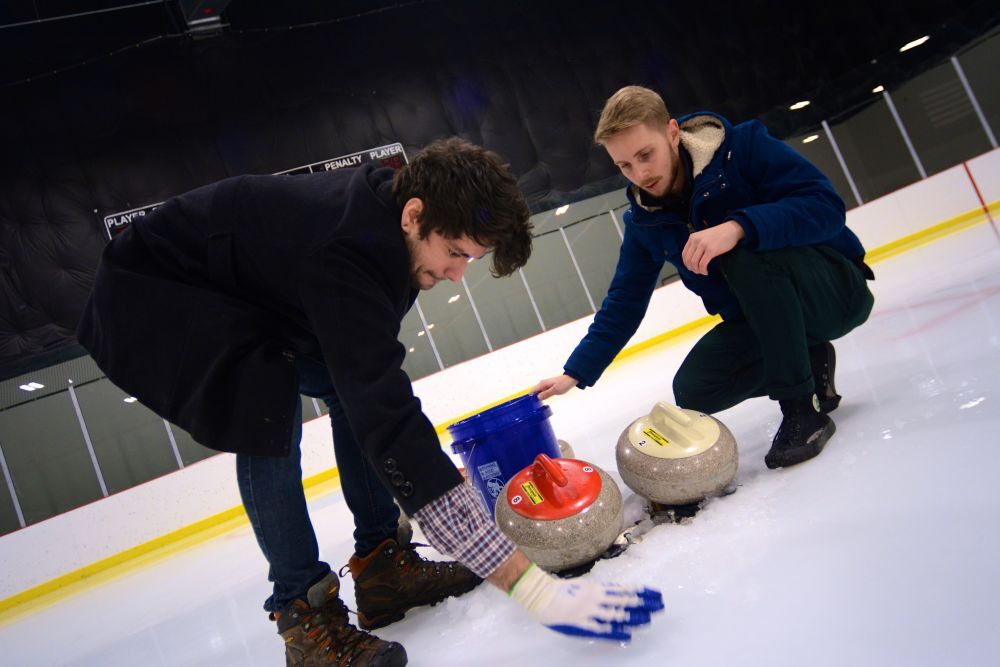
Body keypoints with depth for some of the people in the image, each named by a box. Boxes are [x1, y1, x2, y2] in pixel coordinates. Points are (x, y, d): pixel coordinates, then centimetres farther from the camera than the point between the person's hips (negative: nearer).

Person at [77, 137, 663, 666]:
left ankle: (381, 564, 6)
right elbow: (391, 432, -47)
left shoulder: (385, 198, -15)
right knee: (267, 414, -28)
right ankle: (301, 611, -10)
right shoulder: (344, 257, -41)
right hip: (154, 298, -8)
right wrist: (526, 582, -48)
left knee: (355, 382, 0)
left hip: (252, 287, 9)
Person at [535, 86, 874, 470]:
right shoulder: (644, 220, -2)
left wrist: (738, 227, -45)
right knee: (693, 392, -14)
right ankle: (809, 361, 9)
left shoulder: (744, 146, -18)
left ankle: (803, 408, -22)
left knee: (746, 253, -35)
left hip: (834, 286, -5)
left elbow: (825, 206, -28)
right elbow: (624, 303, 2)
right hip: (763, 317, 6)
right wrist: (575, 373, -5)